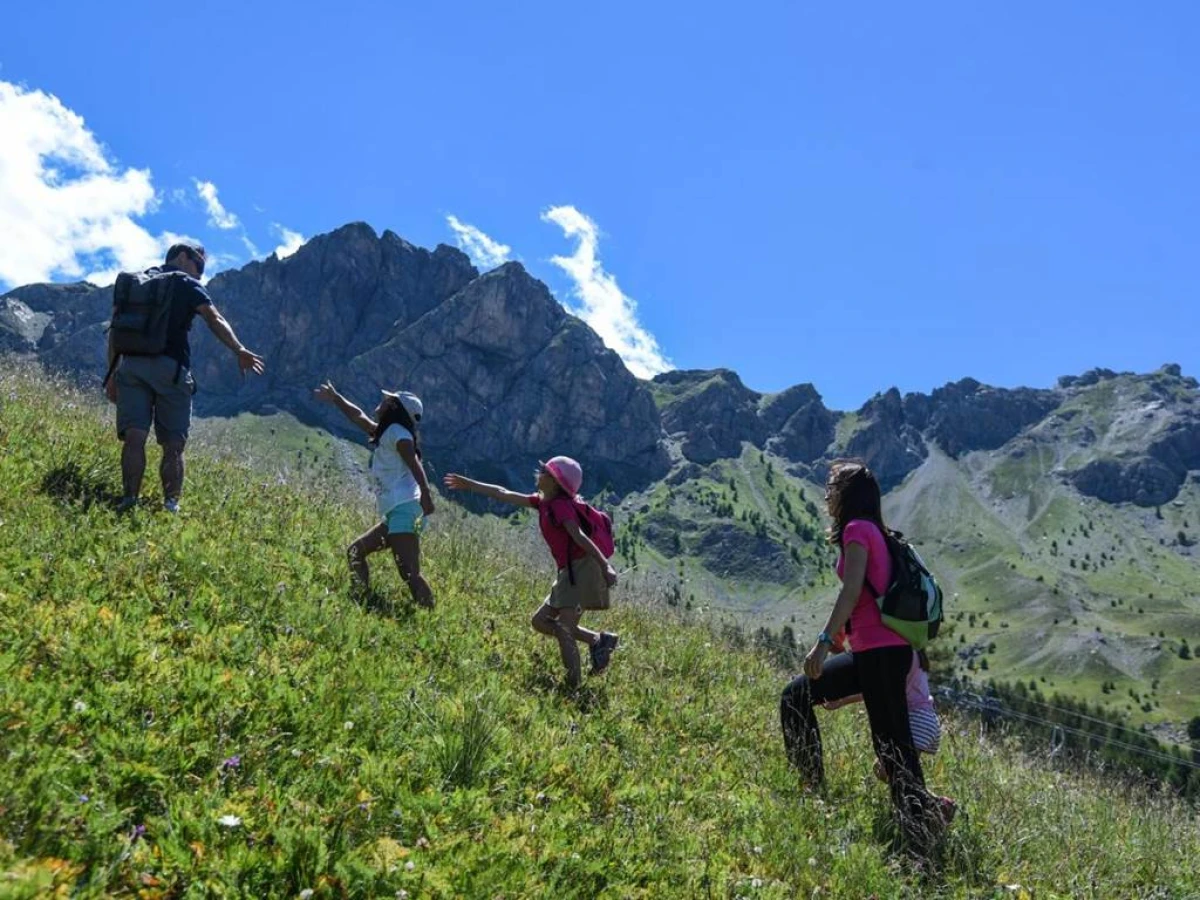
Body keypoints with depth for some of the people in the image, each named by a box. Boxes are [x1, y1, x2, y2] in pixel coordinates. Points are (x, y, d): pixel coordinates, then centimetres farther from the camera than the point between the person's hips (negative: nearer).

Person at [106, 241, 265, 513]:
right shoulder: (188, 285, 9)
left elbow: (115, 329, 17)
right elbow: (215, 320, -5)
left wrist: (112, 374, 17)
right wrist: (239, 351, -12)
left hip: (130, 365, 3)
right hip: (170, 367, -3)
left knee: (134, 437, -7)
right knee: (173, 444, 0)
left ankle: (129, 499, -24)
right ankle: (171, 503, -12)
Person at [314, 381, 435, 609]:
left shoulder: (397, 431, -2)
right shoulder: (387, 432, 24)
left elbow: (415, 464, -18)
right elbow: (359, 417, 41)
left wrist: (426, 496, -32)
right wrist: (335, 398, 51)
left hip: (404, 510, -10)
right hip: (395, 515, 10)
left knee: (409, 573, -20)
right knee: (355, 551, 17)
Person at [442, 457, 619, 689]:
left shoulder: (560, 505, -13)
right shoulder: (544, 502, 13)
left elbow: (580, 537, -24)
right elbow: (504, 495, 21)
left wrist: (606, 566, -31)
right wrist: (469, 485, 26)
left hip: (582, 569, -10)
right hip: (568, 573, 10)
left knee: (564, 632, -14)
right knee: (540, 621, 14)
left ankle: (575, 689, -10)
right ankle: (599, 640, 12)